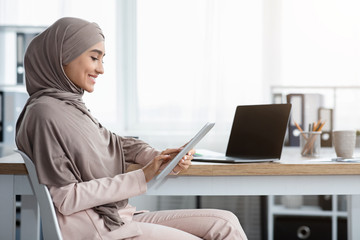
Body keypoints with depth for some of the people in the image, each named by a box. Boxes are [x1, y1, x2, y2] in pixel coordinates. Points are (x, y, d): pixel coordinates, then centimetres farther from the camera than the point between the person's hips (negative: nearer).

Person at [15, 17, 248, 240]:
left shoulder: (72, 104, 12)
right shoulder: (44, 114, -15)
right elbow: (65, 199, -19)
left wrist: (159, 157, -4)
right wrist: (142, 178, -16)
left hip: (119, 217, 8)